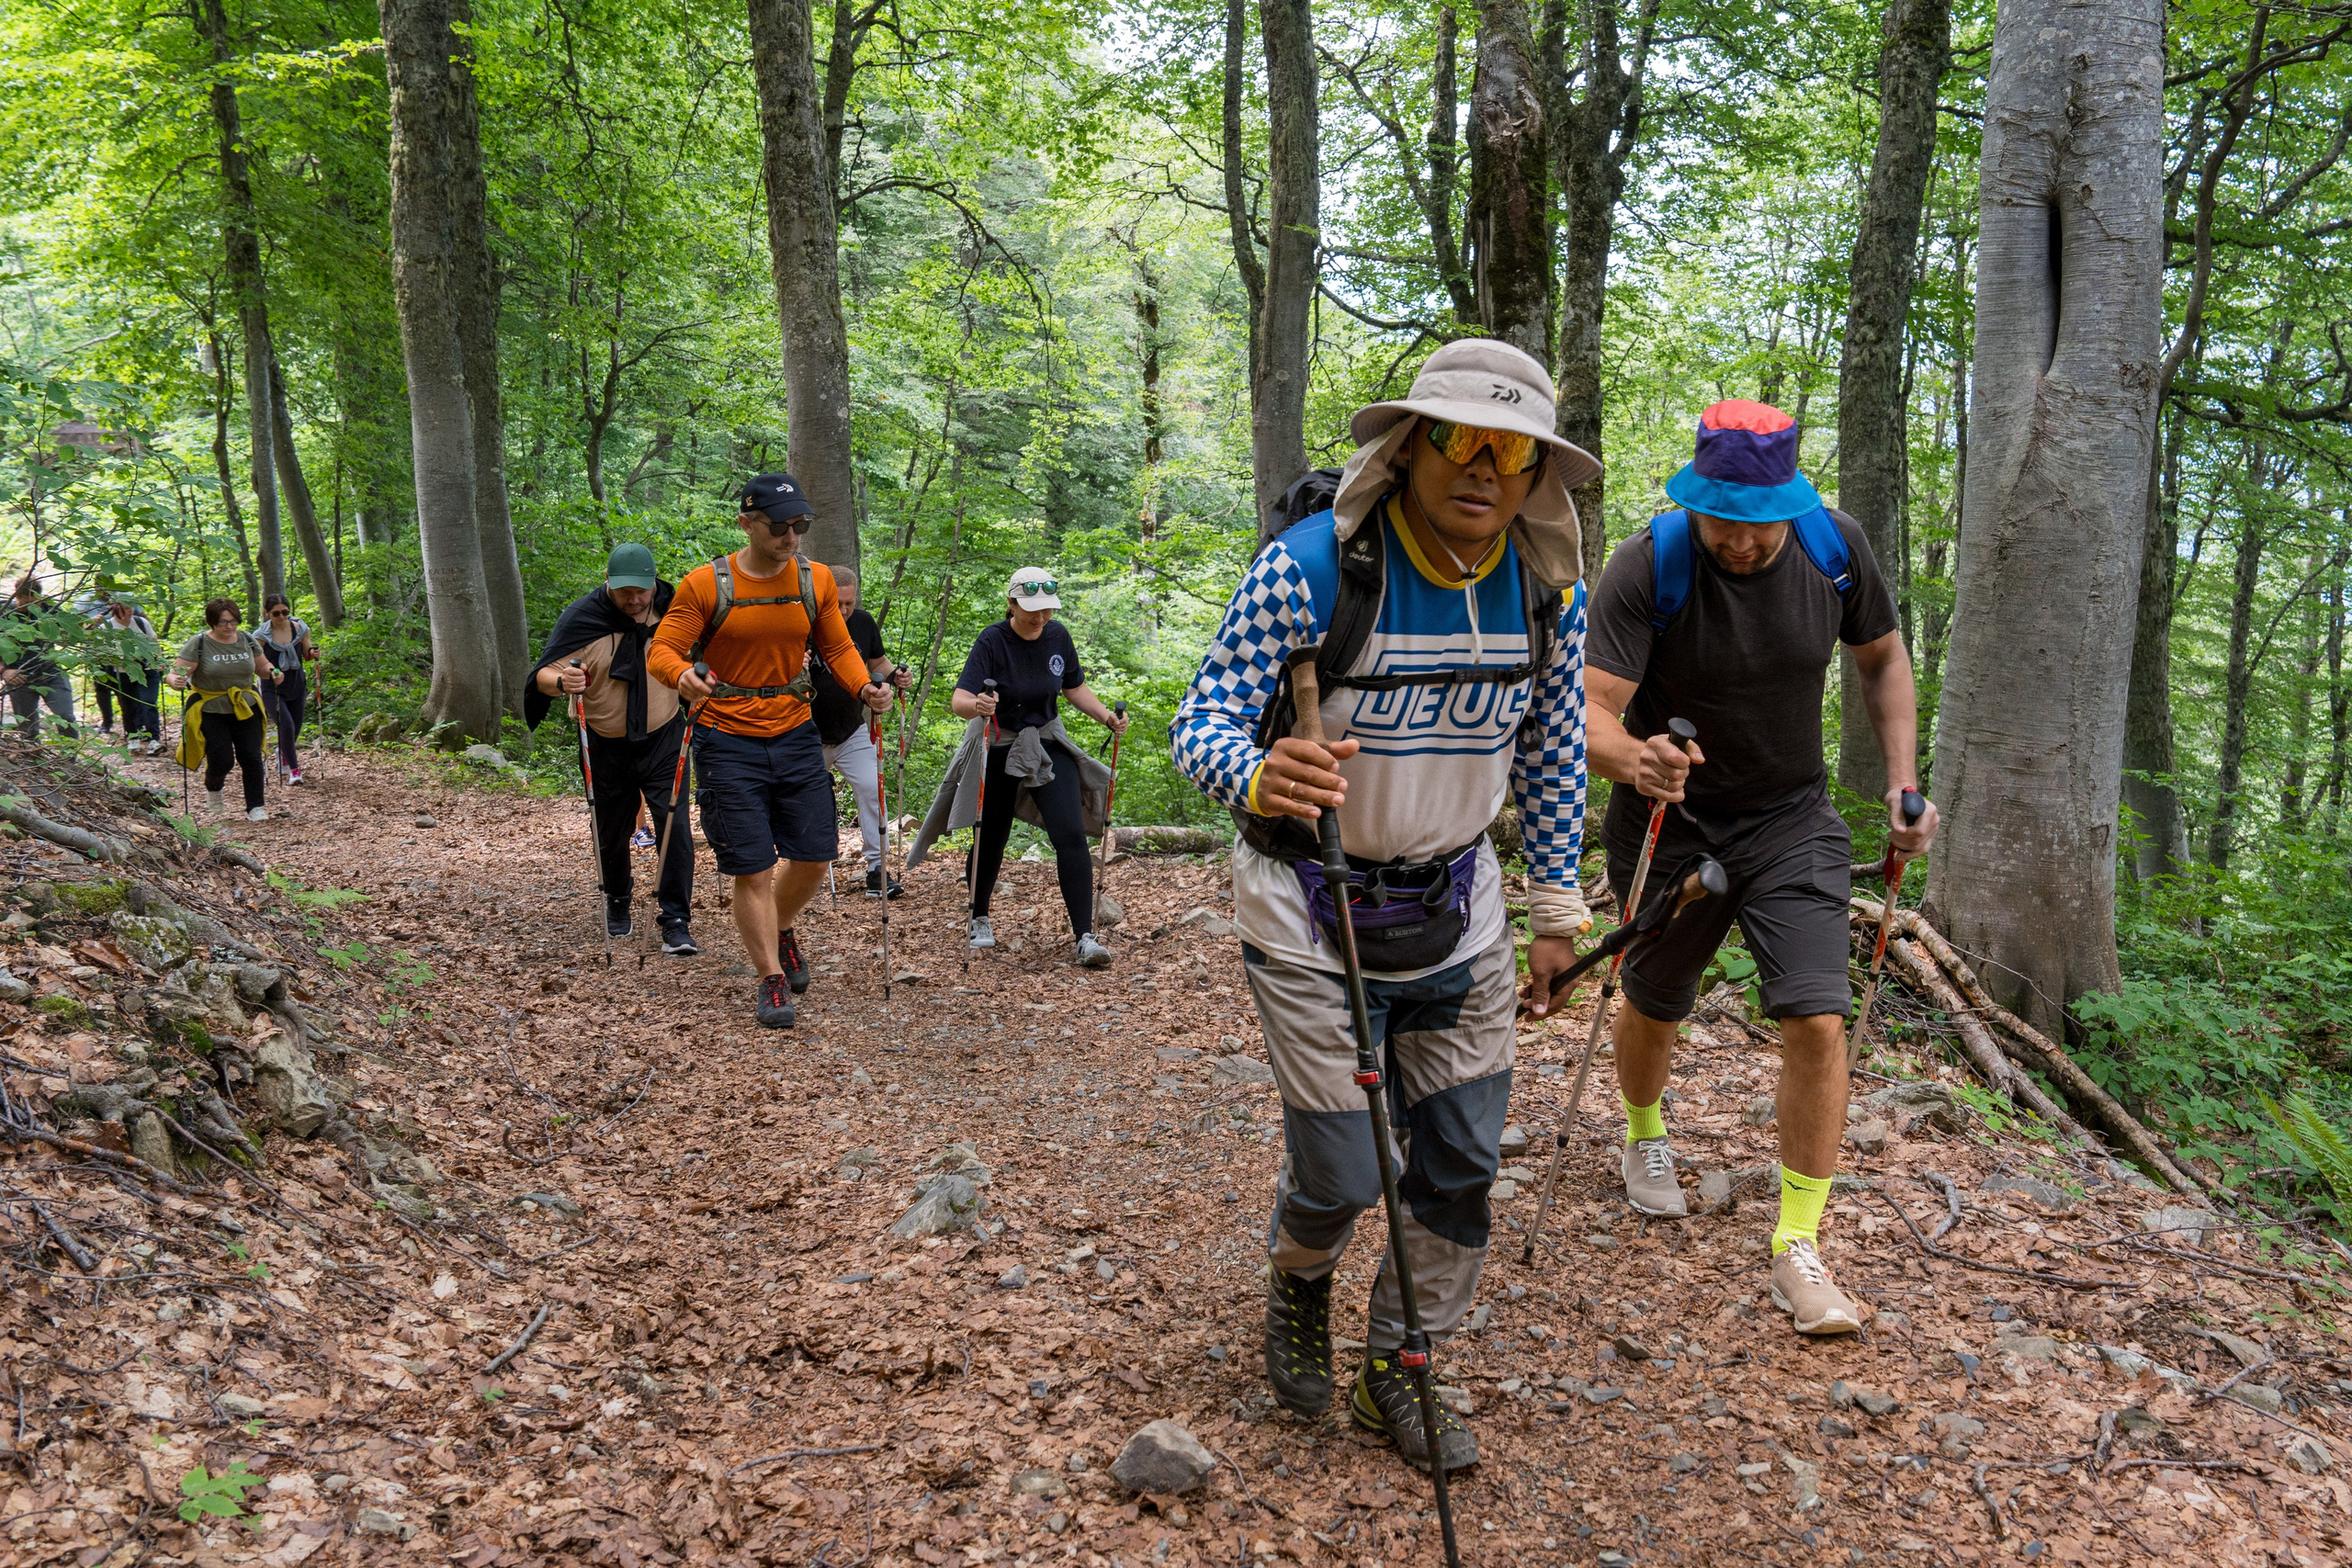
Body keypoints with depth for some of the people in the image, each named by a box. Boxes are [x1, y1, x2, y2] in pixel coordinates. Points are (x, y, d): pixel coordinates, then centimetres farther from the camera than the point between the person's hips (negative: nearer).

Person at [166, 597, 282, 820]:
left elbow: (262, 666, 16)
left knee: (251, 758, -2)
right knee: (221, 760, -6)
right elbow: (176, 675, -13)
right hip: (211, 712, -3)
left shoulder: (247, 640, 2)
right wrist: (176, 681, -35)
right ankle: (212, 789, 28)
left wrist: (273, 673, -6)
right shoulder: (198, 644, -10)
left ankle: (255, 807, 8)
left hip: (246, 709, 3)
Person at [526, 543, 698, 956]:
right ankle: (618, 899, 45)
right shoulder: (581, 618, -14)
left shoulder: (672, 609, -7)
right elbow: (543, 676, -17)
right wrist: (561, 682, -40)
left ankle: (676, 922, -7)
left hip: (663, 739, 0)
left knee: (674, 824, -13)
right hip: (606, 747, 0)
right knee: (611, 831, 15)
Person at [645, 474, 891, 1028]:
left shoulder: (816, 581, 2)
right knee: (753, 869, -3)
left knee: (814, 856, 6)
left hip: (795, 735, 4)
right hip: (728, 742, -4)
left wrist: (865, 688, -10)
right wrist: (682, 675, -33)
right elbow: (662, 649, -10)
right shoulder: (705, 584, -9)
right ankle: (772, 980, 12)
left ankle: (780, 930, 37)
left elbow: (839, 647, 10)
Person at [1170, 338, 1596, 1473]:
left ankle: (1394, 1371, 32)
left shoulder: (1551, 595, -7)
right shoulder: (1307, 570, -22)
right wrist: (1258, 776, -46)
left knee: (1461, 1162, 8)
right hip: (1311, 917, -4)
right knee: (1341, 1175, 2)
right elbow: (1203, 722, -23)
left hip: (1454, 912, 5)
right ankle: (1298, 1288, 40)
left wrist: (1556, 912, 8)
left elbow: (1553, 757, 6)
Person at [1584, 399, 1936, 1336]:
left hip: (1791, 818, 2)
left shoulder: (1835, 547, -12)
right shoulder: (1646, 568, -24)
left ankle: (1799, 1250, 1)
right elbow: (1588, 713, -31)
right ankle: (1644, 1136, 49)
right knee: (1654, 1007, 17)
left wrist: (1904, 782, -3)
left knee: (1818, 1024, -11)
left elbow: (1882, 657, 6)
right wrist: (1634, 759, -53)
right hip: (1670, 822, -1)